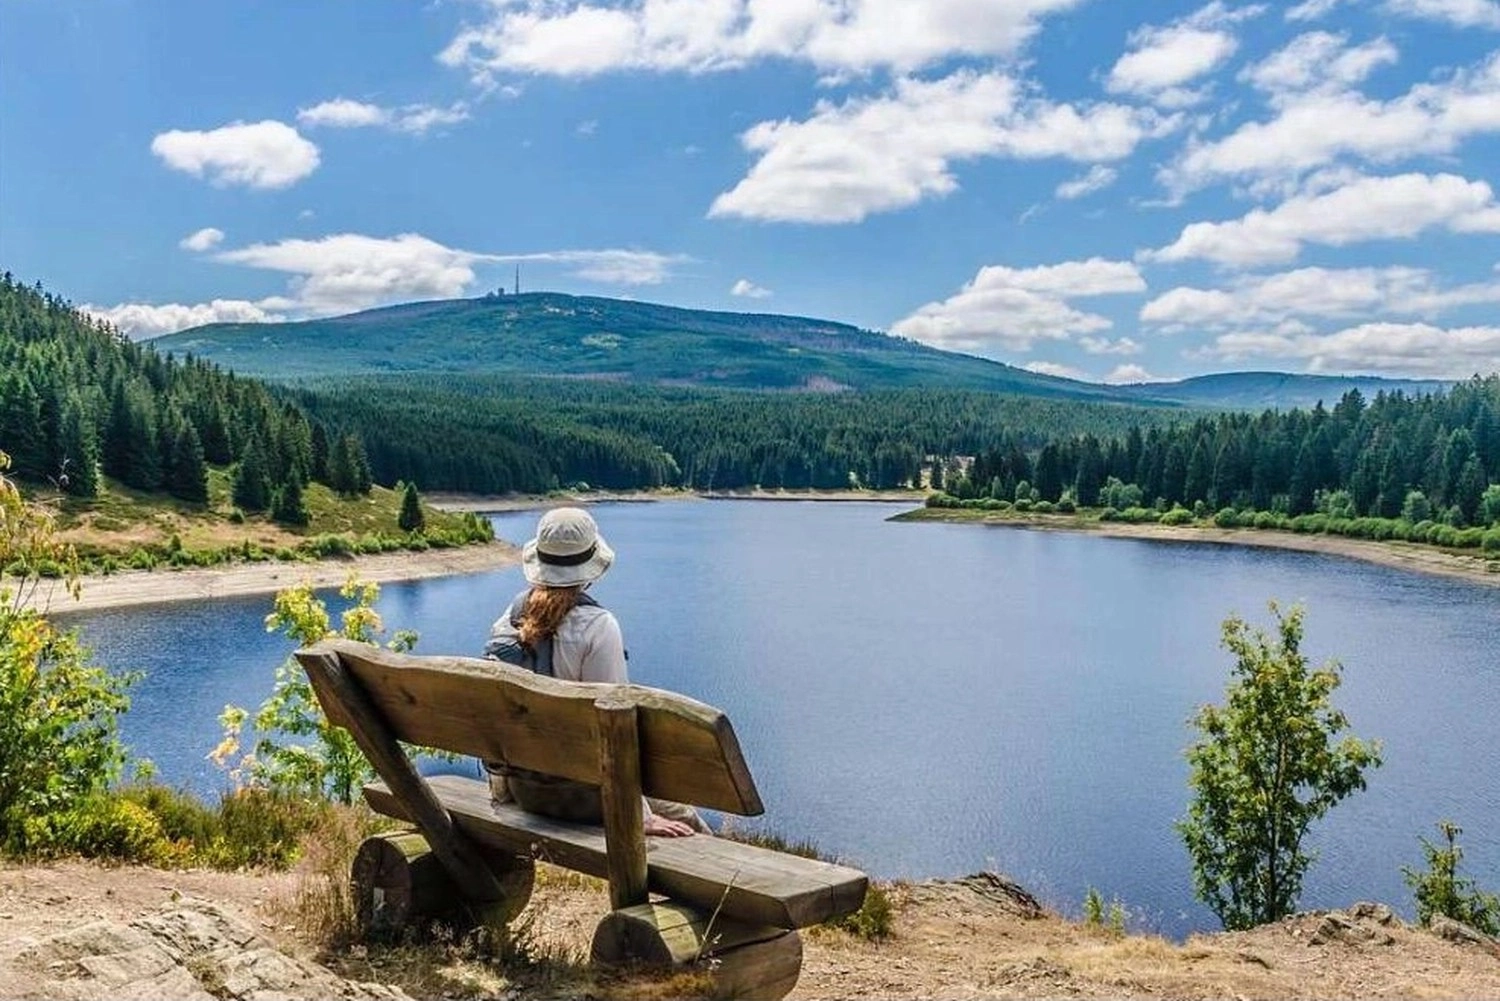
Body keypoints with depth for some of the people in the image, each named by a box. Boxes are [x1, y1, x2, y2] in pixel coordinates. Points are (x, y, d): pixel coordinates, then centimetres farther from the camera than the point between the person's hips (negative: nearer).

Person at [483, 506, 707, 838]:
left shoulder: (510, 616, -1)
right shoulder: (597, 626, -19)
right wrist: (642, 816, -14)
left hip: (520, 787, 7)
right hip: (575, 791, -7)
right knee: (688, 825, 7)